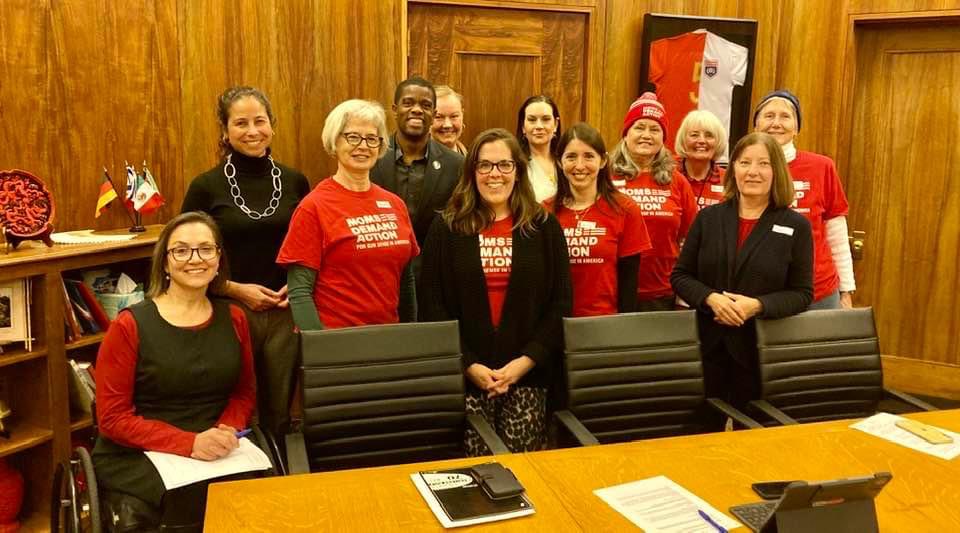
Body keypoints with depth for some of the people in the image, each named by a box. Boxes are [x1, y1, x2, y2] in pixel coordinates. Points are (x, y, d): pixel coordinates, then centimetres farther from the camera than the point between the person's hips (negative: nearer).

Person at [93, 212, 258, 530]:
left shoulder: (233, 319, 7)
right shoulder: (130, 326, -6)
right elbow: (112, 418, -6)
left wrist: (227, 430, -7)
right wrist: (189, 443, -18)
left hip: (217, 455, 4)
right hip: (136, 457, -3)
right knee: (195, 503, -31)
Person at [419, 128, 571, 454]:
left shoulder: (544, 227, 6)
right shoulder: (446, 228, 3)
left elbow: (560, 303, 3)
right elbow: (432, 305, -1)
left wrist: (525, 361, -7)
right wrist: (469, 365, -9)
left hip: (527, 377, 1)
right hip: (465, 375, 0)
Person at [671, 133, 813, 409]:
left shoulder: (796, 226, -1)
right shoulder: (708, 217, 4)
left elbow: (802, 293, -1)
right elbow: (680, 276, 4)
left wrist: (757, 305, -18)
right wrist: (711, 298, -15)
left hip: (761, 348, -1)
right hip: (708, 344, 1)